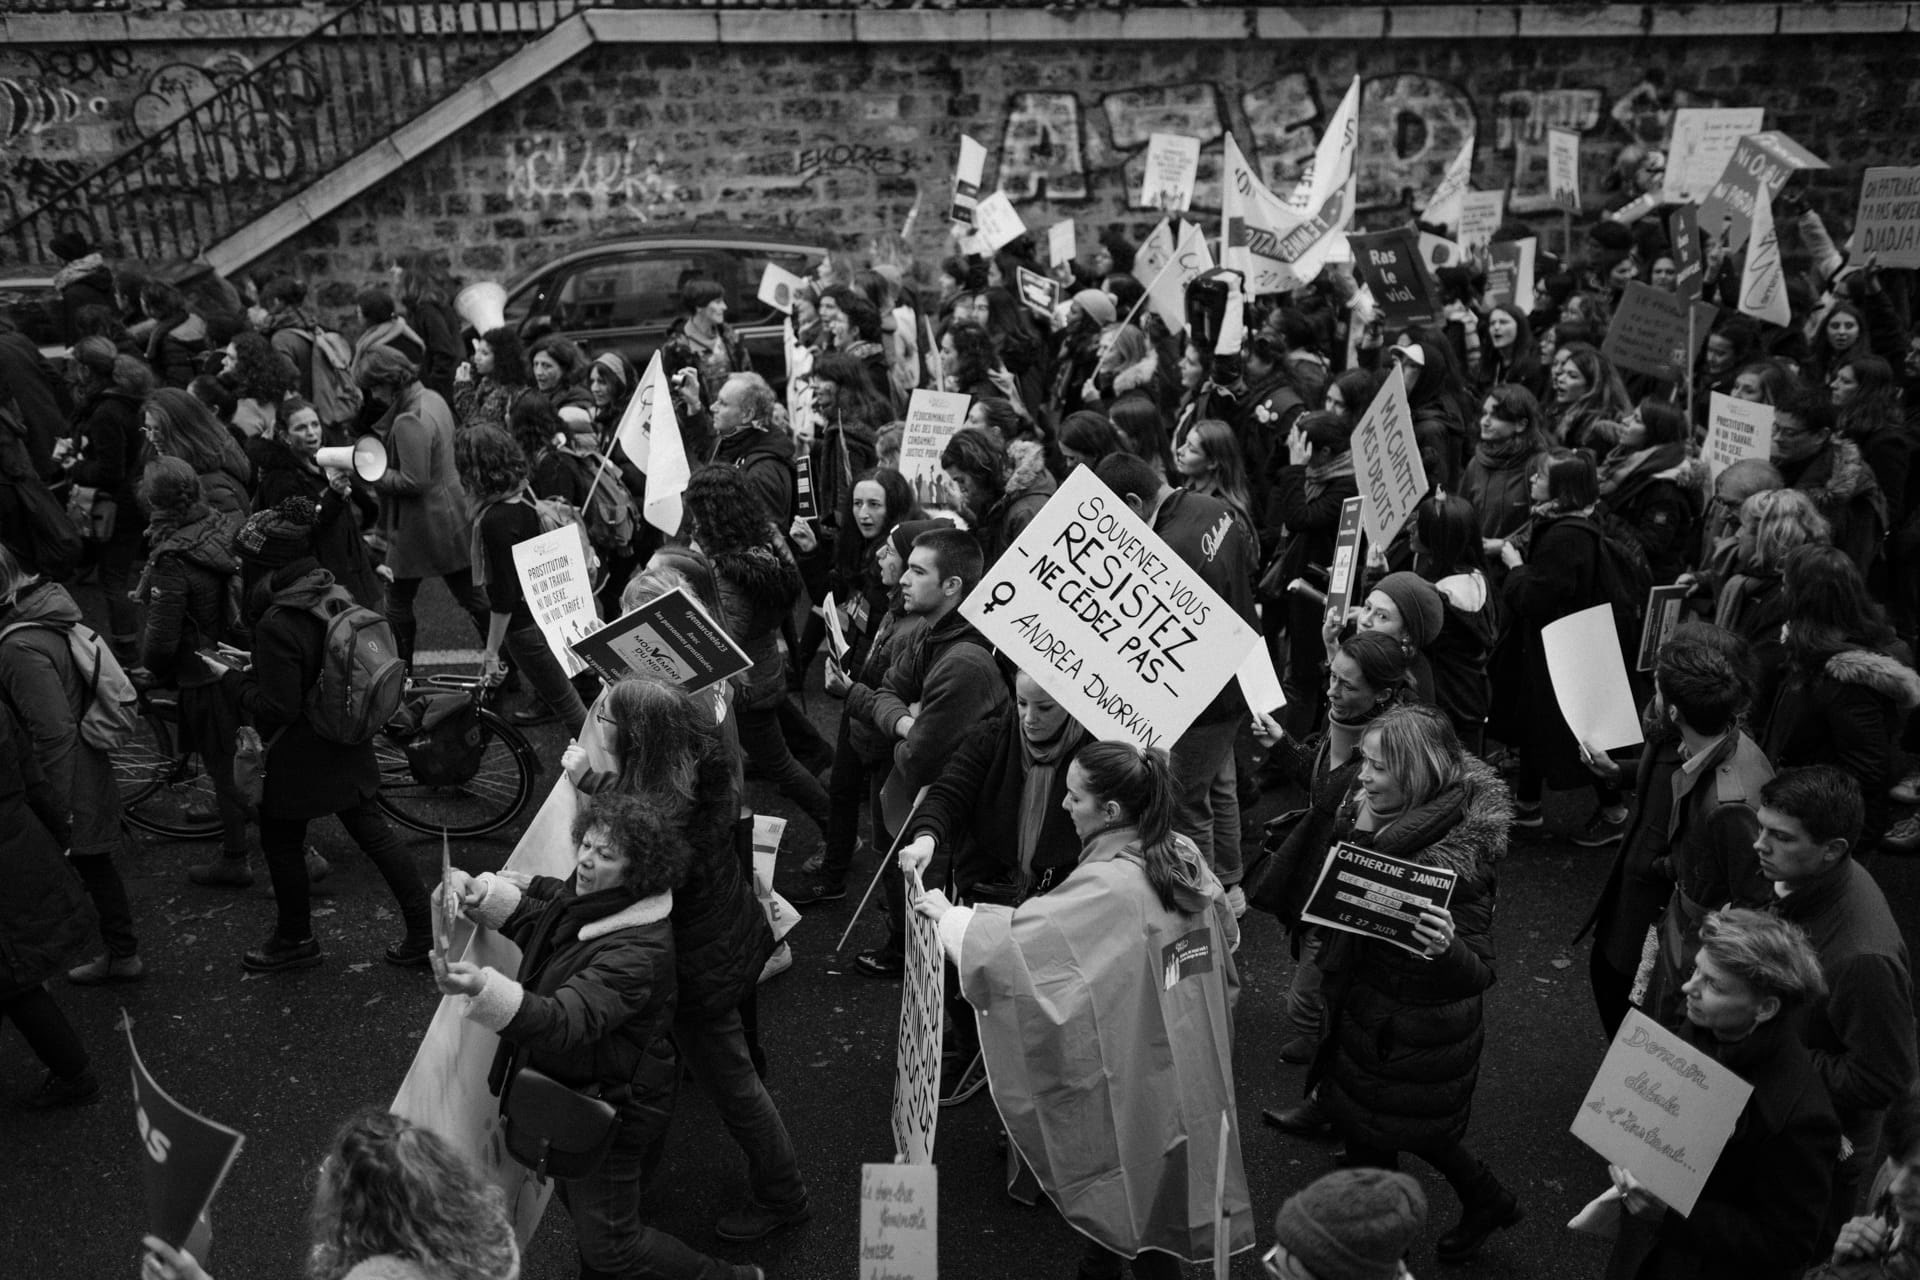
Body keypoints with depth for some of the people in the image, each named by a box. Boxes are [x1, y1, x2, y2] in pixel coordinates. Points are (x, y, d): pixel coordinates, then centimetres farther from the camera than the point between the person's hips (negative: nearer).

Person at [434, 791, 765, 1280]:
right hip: (573, 1085, 9)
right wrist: (479, 892, -10)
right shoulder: (584, 900, -6)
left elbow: (567, 1021, -43)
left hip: (611, 1104, -9)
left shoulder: (637, 951, -34)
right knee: (578, 1201, 27)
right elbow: (537, 916, 11)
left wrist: (483, 988, -59)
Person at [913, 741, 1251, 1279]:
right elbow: (1225, 937, 10)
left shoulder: (1105, 887, -28)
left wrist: (947, 913, -15)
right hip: (1189, 1068, 7)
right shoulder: (1186, 854, -5)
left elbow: (1009, 943, -31)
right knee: (1163, 1187, 22)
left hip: (1126, 1082, -7)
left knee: (1112, 1191, 14)